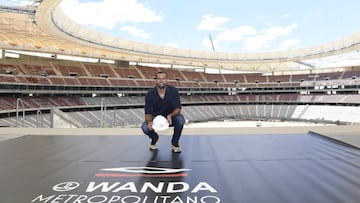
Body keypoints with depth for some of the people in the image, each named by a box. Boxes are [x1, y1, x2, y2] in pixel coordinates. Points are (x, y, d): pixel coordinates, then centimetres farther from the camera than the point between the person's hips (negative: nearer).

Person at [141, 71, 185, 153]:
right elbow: (148, 113, -18)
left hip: (170, 117, 0)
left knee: (180, 119, -32)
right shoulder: (150, 94, -16)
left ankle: (174, 143, -4)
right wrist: (149, 122, -41)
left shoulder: (173, 91, -16)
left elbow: (178, 108, -19)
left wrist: (170, 115, -42)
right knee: (145, 127, -28)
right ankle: (154, 138, 12)